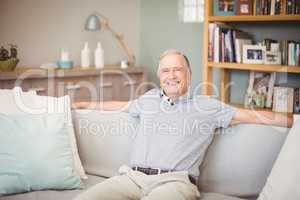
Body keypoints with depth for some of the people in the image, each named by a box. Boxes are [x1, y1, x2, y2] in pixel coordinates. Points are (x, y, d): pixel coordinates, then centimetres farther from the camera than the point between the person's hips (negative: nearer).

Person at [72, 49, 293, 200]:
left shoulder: (207, 106, 16)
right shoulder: (150, 98, 27)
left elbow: (252, 115, 12)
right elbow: (123, 105, 44)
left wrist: (292, 121, 7)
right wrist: (83, 104, 52)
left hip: (174, 181, -3)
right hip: (132, 176, 4)